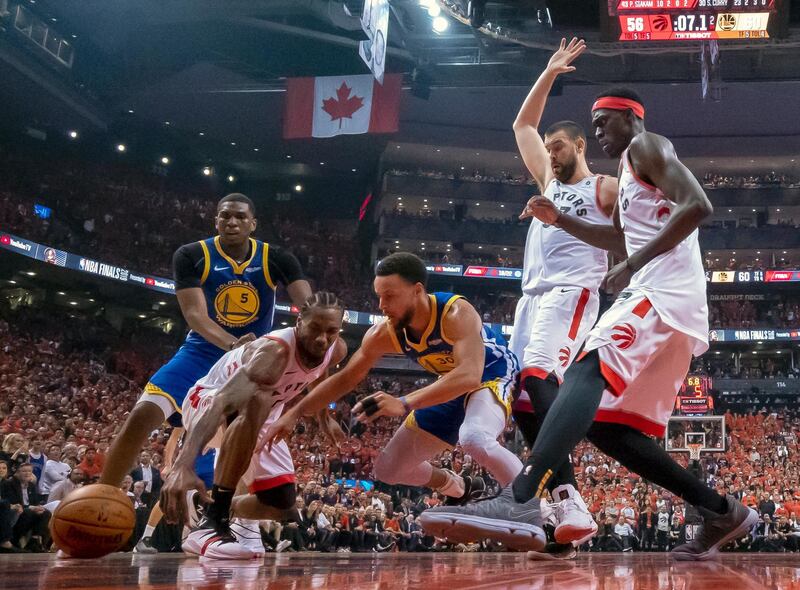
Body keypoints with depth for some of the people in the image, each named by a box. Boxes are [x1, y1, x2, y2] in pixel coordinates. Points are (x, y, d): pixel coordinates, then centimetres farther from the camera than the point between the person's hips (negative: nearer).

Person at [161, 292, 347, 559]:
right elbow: (222, 403, -52)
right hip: (207, 401, -7)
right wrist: (183, 465, -65)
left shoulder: (336, 351, -14)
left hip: (256, 417, 7)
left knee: (282, 501, -6)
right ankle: (211, 521, -35)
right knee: (258, 401, -43)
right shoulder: (275, 350, -38)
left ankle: (230, 509, 29)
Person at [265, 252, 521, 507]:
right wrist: (294, 414, -10)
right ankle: (461, 489, 32)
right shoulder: (384, 334, -16)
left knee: (474, 438, -41)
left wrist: (404, 404, -55)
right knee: (388, 469, 7)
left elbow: (470, 375, -48)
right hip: (452, 386, 7)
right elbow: (344, 379, -3)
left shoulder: (456, 313, -34)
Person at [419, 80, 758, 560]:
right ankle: (723, 513, 11)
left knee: (586, 373, -31)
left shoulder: (647, 146, 1)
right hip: (666, 305, 10)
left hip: (663, 294, -10)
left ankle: (520, 503, -50)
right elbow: (614, 236, 45)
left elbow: (697, 205, -16)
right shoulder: (630, 170, 31)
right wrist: (558, 219, 29)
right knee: (607, 426, 6)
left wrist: (633, 264, -18)